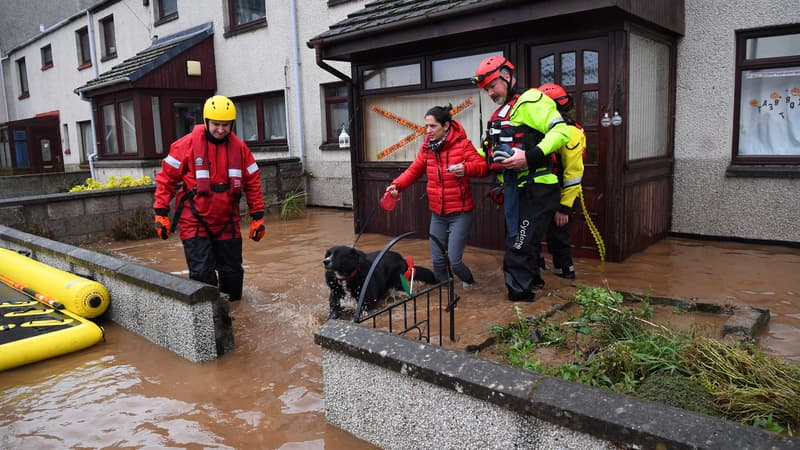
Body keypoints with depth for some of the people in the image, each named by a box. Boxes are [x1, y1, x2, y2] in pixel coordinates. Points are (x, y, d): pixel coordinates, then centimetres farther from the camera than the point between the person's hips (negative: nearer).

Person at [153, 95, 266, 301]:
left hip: (227, 224, 3)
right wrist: (161, 213, -6)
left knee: (232, 272, 12)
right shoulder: (187, 144, -8)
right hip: (195, 222, -3)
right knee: (202, 273, -8)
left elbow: (253, 183, 7)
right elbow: (166, 178, -3)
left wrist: (257, 216, 6)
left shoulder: (240, 147, 1)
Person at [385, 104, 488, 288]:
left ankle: (468, 282, 26)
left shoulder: (462, 144, -10)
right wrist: (396, 185, -11)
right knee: (437, 261, 8)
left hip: (460, 212, -5)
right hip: (437, 213, 5)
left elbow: (482, 166, -16)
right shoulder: (427, 147, 5)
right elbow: (414, 171, 6)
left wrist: (466, 168, -37)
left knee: (454, 261, -7)